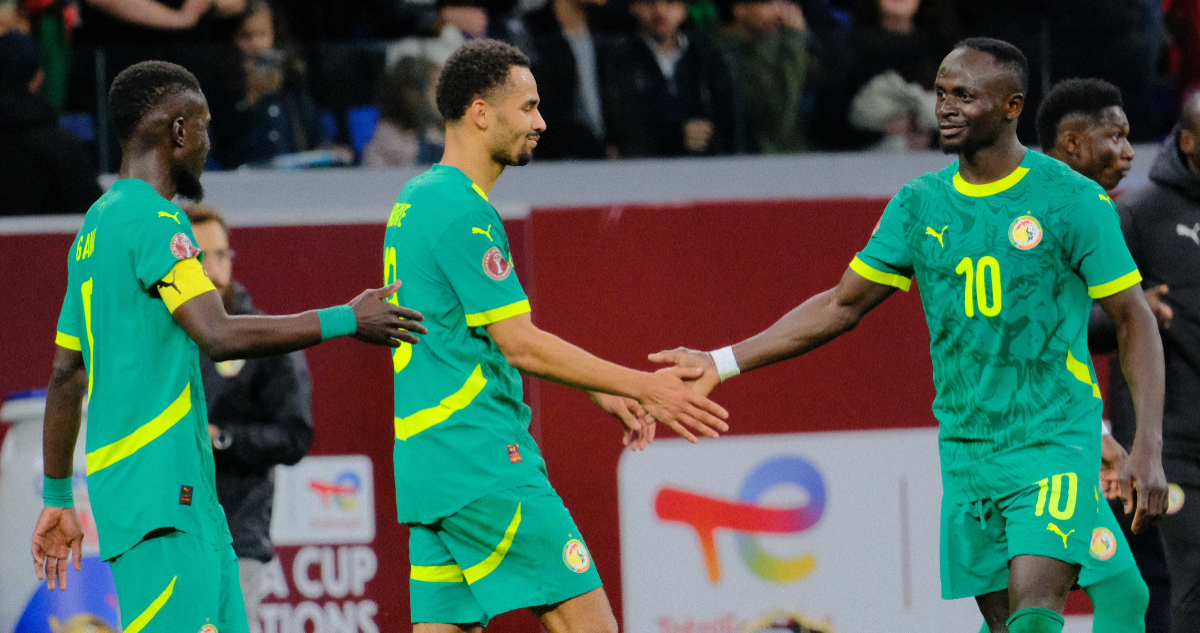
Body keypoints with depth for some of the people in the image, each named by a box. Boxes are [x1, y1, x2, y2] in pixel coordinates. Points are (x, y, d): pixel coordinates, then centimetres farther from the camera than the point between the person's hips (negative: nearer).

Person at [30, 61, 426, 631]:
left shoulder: (97, 226, 19)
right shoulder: (152, 219, -11)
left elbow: (66, 380, 23)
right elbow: (219, 336, -21)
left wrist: (58, 498, 28)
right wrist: (346, 321, -12)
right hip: (159, 489, -10)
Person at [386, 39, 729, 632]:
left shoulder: (417, 199, 18)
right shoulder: (464, 211, -13)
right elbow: (520, 345, -15)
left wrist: (604, 391, 25)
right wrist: (643, 387, -10)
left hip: (425, 460, 10)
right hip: (483, 459, -10)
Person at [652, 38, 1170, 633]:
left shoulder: (1071, 200, -6)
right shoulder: (919, 205, 8)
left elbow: (1135, 321, -3)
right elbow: (842, 306, 15)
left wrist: (1147, 450, -11)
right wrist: (723, 363, 9)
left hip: (1054, 447, -5)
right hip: (964, 454, 5)